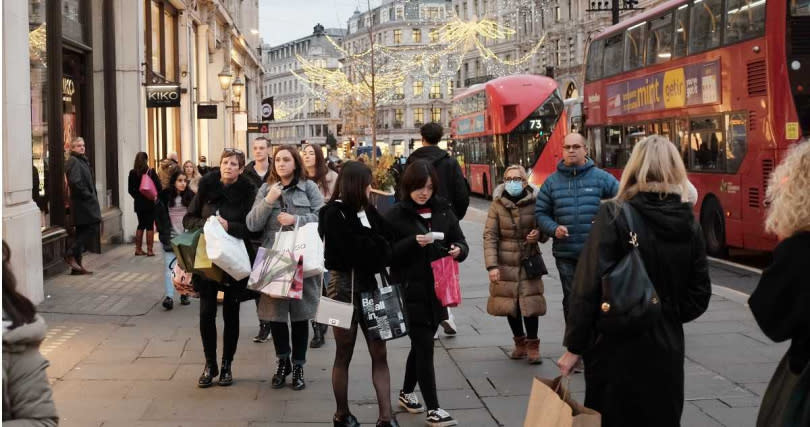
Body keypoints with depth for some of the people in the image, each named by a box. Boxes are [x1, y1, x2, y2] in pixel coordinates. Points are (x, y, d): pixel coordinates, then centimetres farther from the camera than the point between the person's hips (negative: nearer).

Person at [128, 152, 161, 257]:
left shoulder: (132, 173, -2)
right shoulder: (151, 172, -12)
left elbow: (130, 189, 2)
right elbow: (158, 187, -13)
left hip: (138, 203, 4)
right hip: (150, 203, -4)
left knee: (141, 225, 16)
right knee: (150, 226, 3)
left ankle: (138, 249, 16)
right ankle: (149, 250, 1)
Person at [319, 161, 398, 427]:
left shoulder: (366, 210, 11)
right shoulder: (334, 214, -10)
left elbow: (386, 242, 3)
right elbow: (353, 250, -18)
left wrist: (372, 248, -15)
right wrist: (377, 248, -4)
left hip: (368, 284, 6)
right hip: (344, 285, -6)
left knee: (379, 353, 1)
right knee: (344, 356, 7)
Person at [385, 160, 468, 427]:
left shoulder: (443, 210, 6)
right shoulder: (397, 215, -7)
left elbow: (460, 241, 12)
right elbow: (387, 253, -9)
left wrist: (458, 250, -11)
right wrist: (414, 242, -23)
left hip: (437, 290, 5)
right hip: (411, 291, -5)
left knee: (421, 344, 18)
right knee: (424, 348, -4)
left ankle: (406, 394, 37)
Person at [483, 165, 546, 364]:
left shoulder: (534, 203, -3)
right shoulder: (497, 204, -3)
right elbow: (490, 236, -5)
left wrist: (538, 234, -16)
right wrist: (492, 265, -14)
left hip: (529, 260, -1)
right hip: (505, 262, 1)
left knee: (530, 302, -7)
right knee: (510, 303, 7)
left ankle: (533, 345, 7)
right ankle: (520, 342, 26)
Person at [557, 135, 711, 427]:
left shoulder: (614, 216, -12)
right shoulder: (689, 224, 1)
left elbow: (589, 287, -16)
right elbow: (699, 295, 4)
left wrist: (574, 347, -9)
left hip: (617, 348, -4)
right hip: (667, 351, 4)